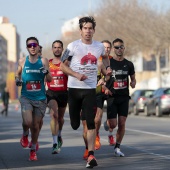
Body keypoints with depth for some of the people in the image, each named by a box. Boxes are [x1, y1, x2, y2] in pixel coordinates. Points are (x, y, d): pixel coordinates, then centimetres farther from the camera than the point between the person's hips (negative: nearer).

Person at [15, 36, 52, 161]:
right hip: (26, 97, 0)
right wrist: (17, 79, 0)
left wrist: (46, 72, -27)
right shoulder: (22, 61, 3)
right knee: (27, 122, -21)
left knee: (36, 126, 7)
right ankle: (25, 135, 14)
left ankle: (33, 150, 27)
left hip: (40, 98, 0)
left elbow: (50, 80, -6)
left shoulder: (43, 61, -1)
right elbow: (18, 73, 22)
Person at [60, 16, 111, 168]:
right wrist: (77, 75, -15)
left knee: (91, 123, -11)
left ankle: (91, 155, -13)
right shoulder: (73, 46, -5)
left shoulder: (99, 46, 6)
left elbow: (105, 57, 29)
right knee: (75, 125, 6)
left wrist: (108, 67, 10)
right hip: (74, 88, -1)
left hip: (90, 89, 1)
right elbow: (63, 65, -2)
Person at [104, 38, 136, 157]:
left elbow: (133, 78, 18)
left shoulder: (129, 64, 6)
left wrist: (133, 83, -6)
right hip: (112, 97, -3)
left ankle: (117, 147, 12)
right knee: (113, 124, -6)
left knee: (122, 124, -2)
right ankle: (107, 123, 32)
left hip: (124, 97, 3)